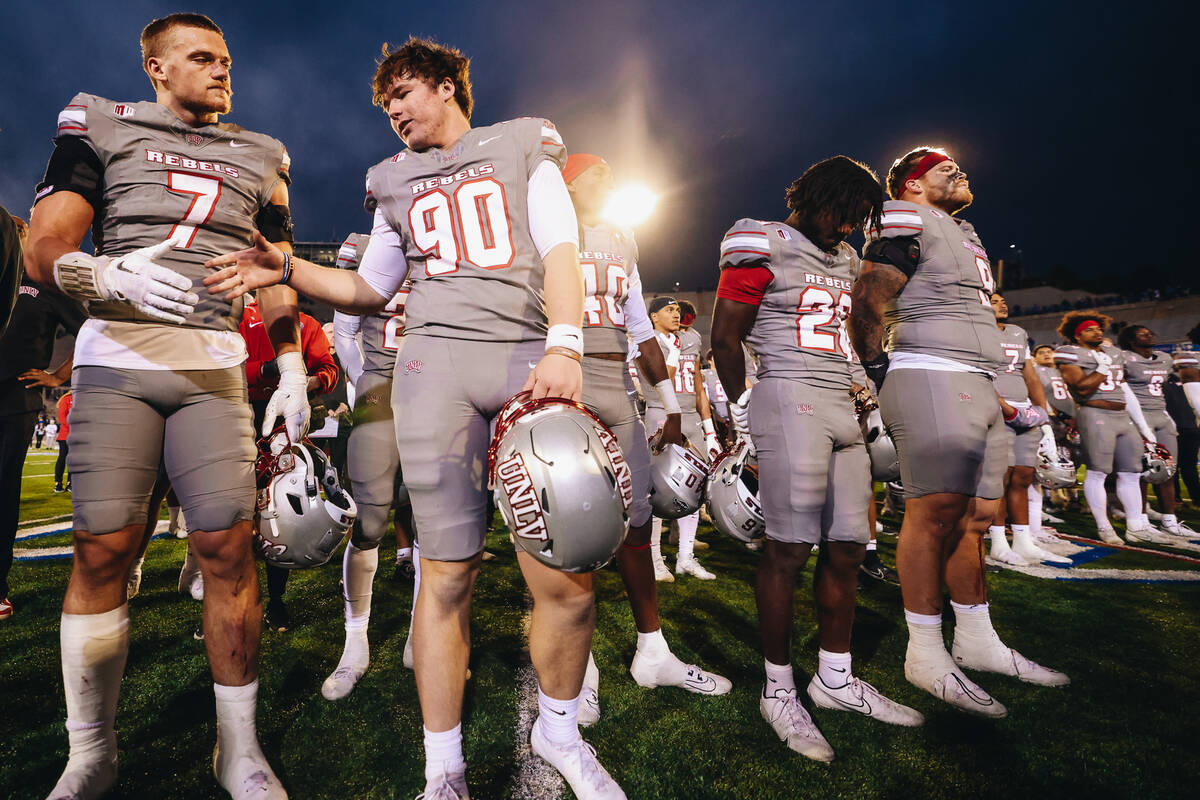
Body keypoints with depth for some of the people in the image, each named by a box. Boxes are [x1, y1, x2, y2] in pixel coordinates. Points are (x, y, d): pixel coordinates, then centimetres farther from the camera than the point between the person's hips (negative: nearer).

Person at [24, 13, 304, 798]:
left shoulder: (258, 157, 18)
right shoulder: (101, 128, 11)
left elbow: (276, 277, 17)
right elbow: (44, 249, 3)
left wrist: (292, 370, 8)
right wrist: (110, 276, -20)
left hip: (214, 365, 1)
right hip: (116, 358, -1)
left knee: (229, 548, -7)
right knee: (103, 550, -2)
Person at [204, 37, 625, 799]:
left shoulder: (522, 147, 19)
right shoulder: (397, 182, 26)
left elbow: (560, 252, 4)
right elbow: (371, 289, 29)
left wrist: (564, 345, -13)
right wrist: (288, 270, 13)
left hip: (533, 358, -1)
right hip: (438, 360, 2)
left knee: (568, 580, -5)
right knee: (448, 573, -1)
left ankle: (559, 729, 22)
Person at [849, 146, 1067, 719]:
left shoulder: (965, 235, 28)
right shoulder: (909, 220, -2)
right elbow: (868, 299, -12)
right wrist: (880, 371, -9)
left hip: (977, 386, 10)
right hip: (931, 377, -9)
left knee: (976, 513, 10)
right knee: (936, 510, -11)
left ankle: (977, 640, 21)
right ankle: (926, 655, -3)